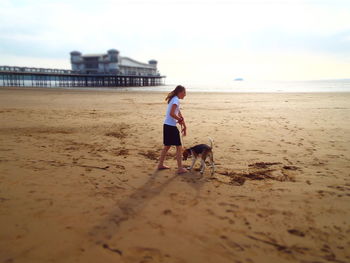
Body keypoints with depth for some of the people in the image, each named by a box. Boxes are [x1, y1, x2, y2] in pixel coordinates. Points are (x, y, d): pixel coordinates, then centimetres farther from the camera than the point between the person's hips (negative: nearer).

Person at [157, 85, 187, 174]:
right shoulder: (176, 100, -13)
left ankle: (161, 165, 30)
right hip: (171, 127, -9)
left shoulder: (174, 100, 17)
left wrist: (184, 126, 18)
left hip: (166, 126, 9)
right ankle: (180, 168, 8)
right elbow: (171, 113, -25)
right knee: (179, 147, 1)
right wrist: (180, 120, -11)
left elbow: (179, 114, 19)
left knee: (167, 146, 21)